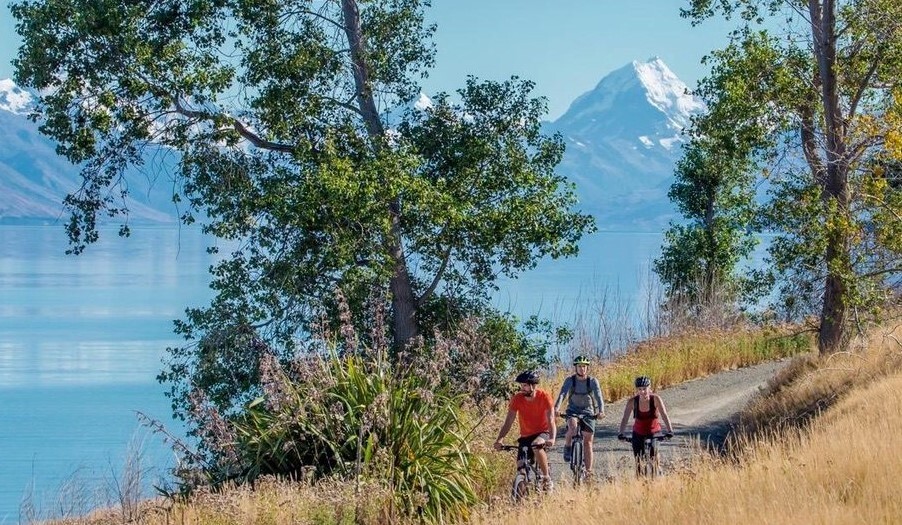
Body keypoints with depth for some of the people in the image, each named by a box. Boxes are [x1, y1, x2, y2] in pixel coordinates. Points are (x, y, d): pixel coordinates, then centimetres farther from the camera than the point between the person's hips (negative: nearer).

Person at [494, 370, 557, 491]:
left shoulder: (544, 397, -18)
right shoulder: (517, 398, -13)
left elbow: (550, 420, -25)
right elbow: (508, 422, -16)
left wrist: (552, 439, -42)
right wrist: (499, 439, -31)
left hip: (542, 433, -3)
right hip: (525, 436, 3)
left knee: (536, 446, -36)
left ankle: (547, 478, -22)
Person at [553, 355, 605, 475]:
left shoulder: (592, 381, -8)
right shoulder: (570, 380, -8)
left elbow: (598, 396, -19)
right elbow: (562, 394, -22)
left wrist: (601, 411, -38)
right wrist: (557, 407, -41)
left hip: (588, 413, 1)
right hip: (573, 411, -1)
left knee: (588, 441, -3)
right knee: (573, 427, -34)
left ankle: (588, 470, 2)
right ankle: (567, 447, -11)